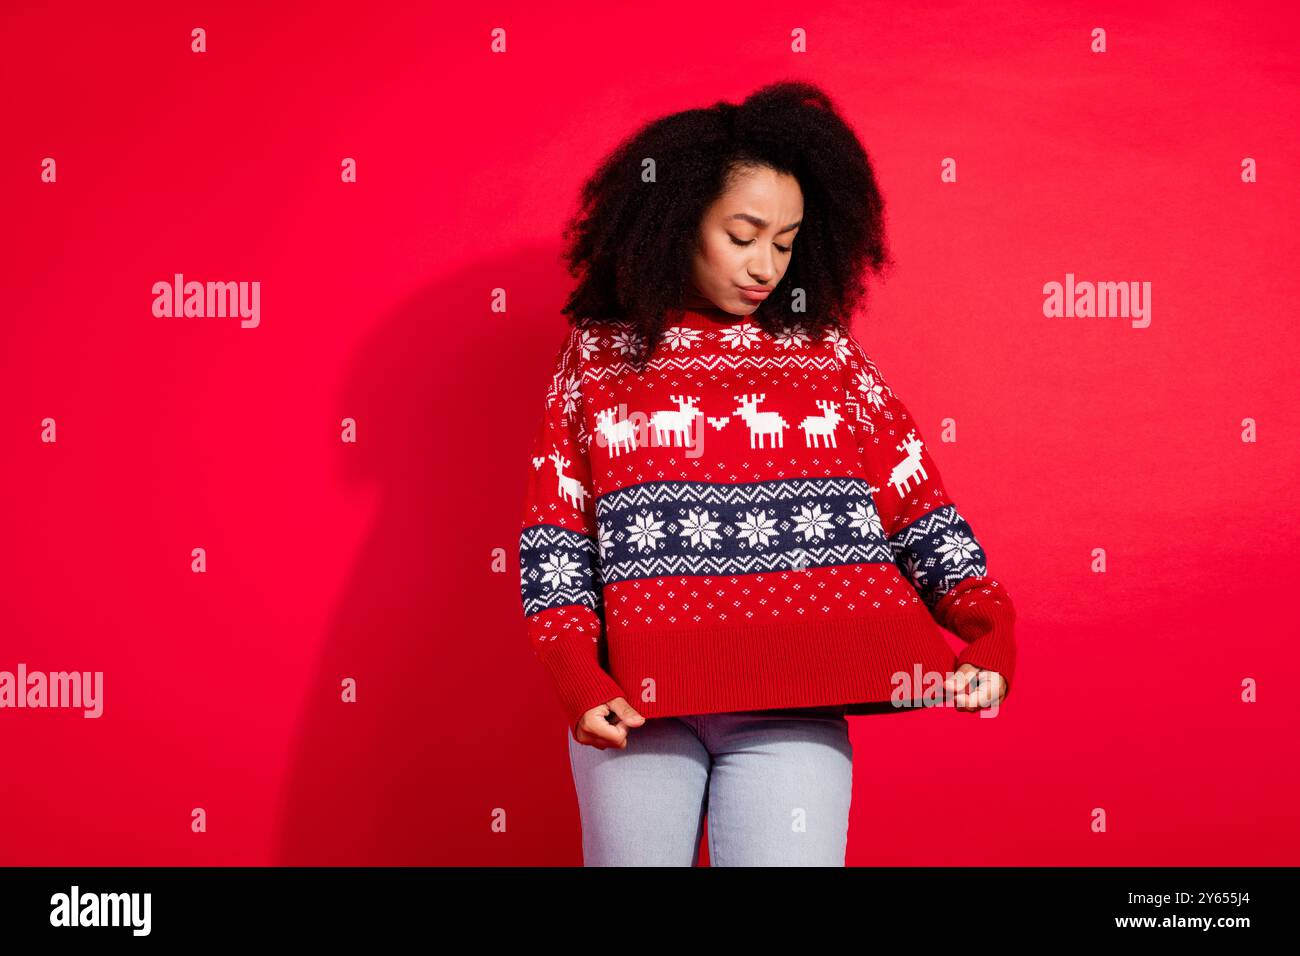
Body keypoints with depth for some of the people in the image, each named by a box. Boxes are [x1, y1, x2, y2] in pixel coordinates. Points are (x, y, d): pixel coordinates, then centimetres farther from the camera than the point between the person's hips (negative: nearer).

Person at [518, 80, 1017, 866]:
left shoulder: (825, 352, 11)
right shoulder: (599, 353, 9)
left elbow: (918, 509, 7)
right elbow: (556, 532, 6)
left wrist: (989, 629, -8)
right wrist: (576, 675, -7)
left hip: (794, 711, 0)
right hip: (635, 707, 0)